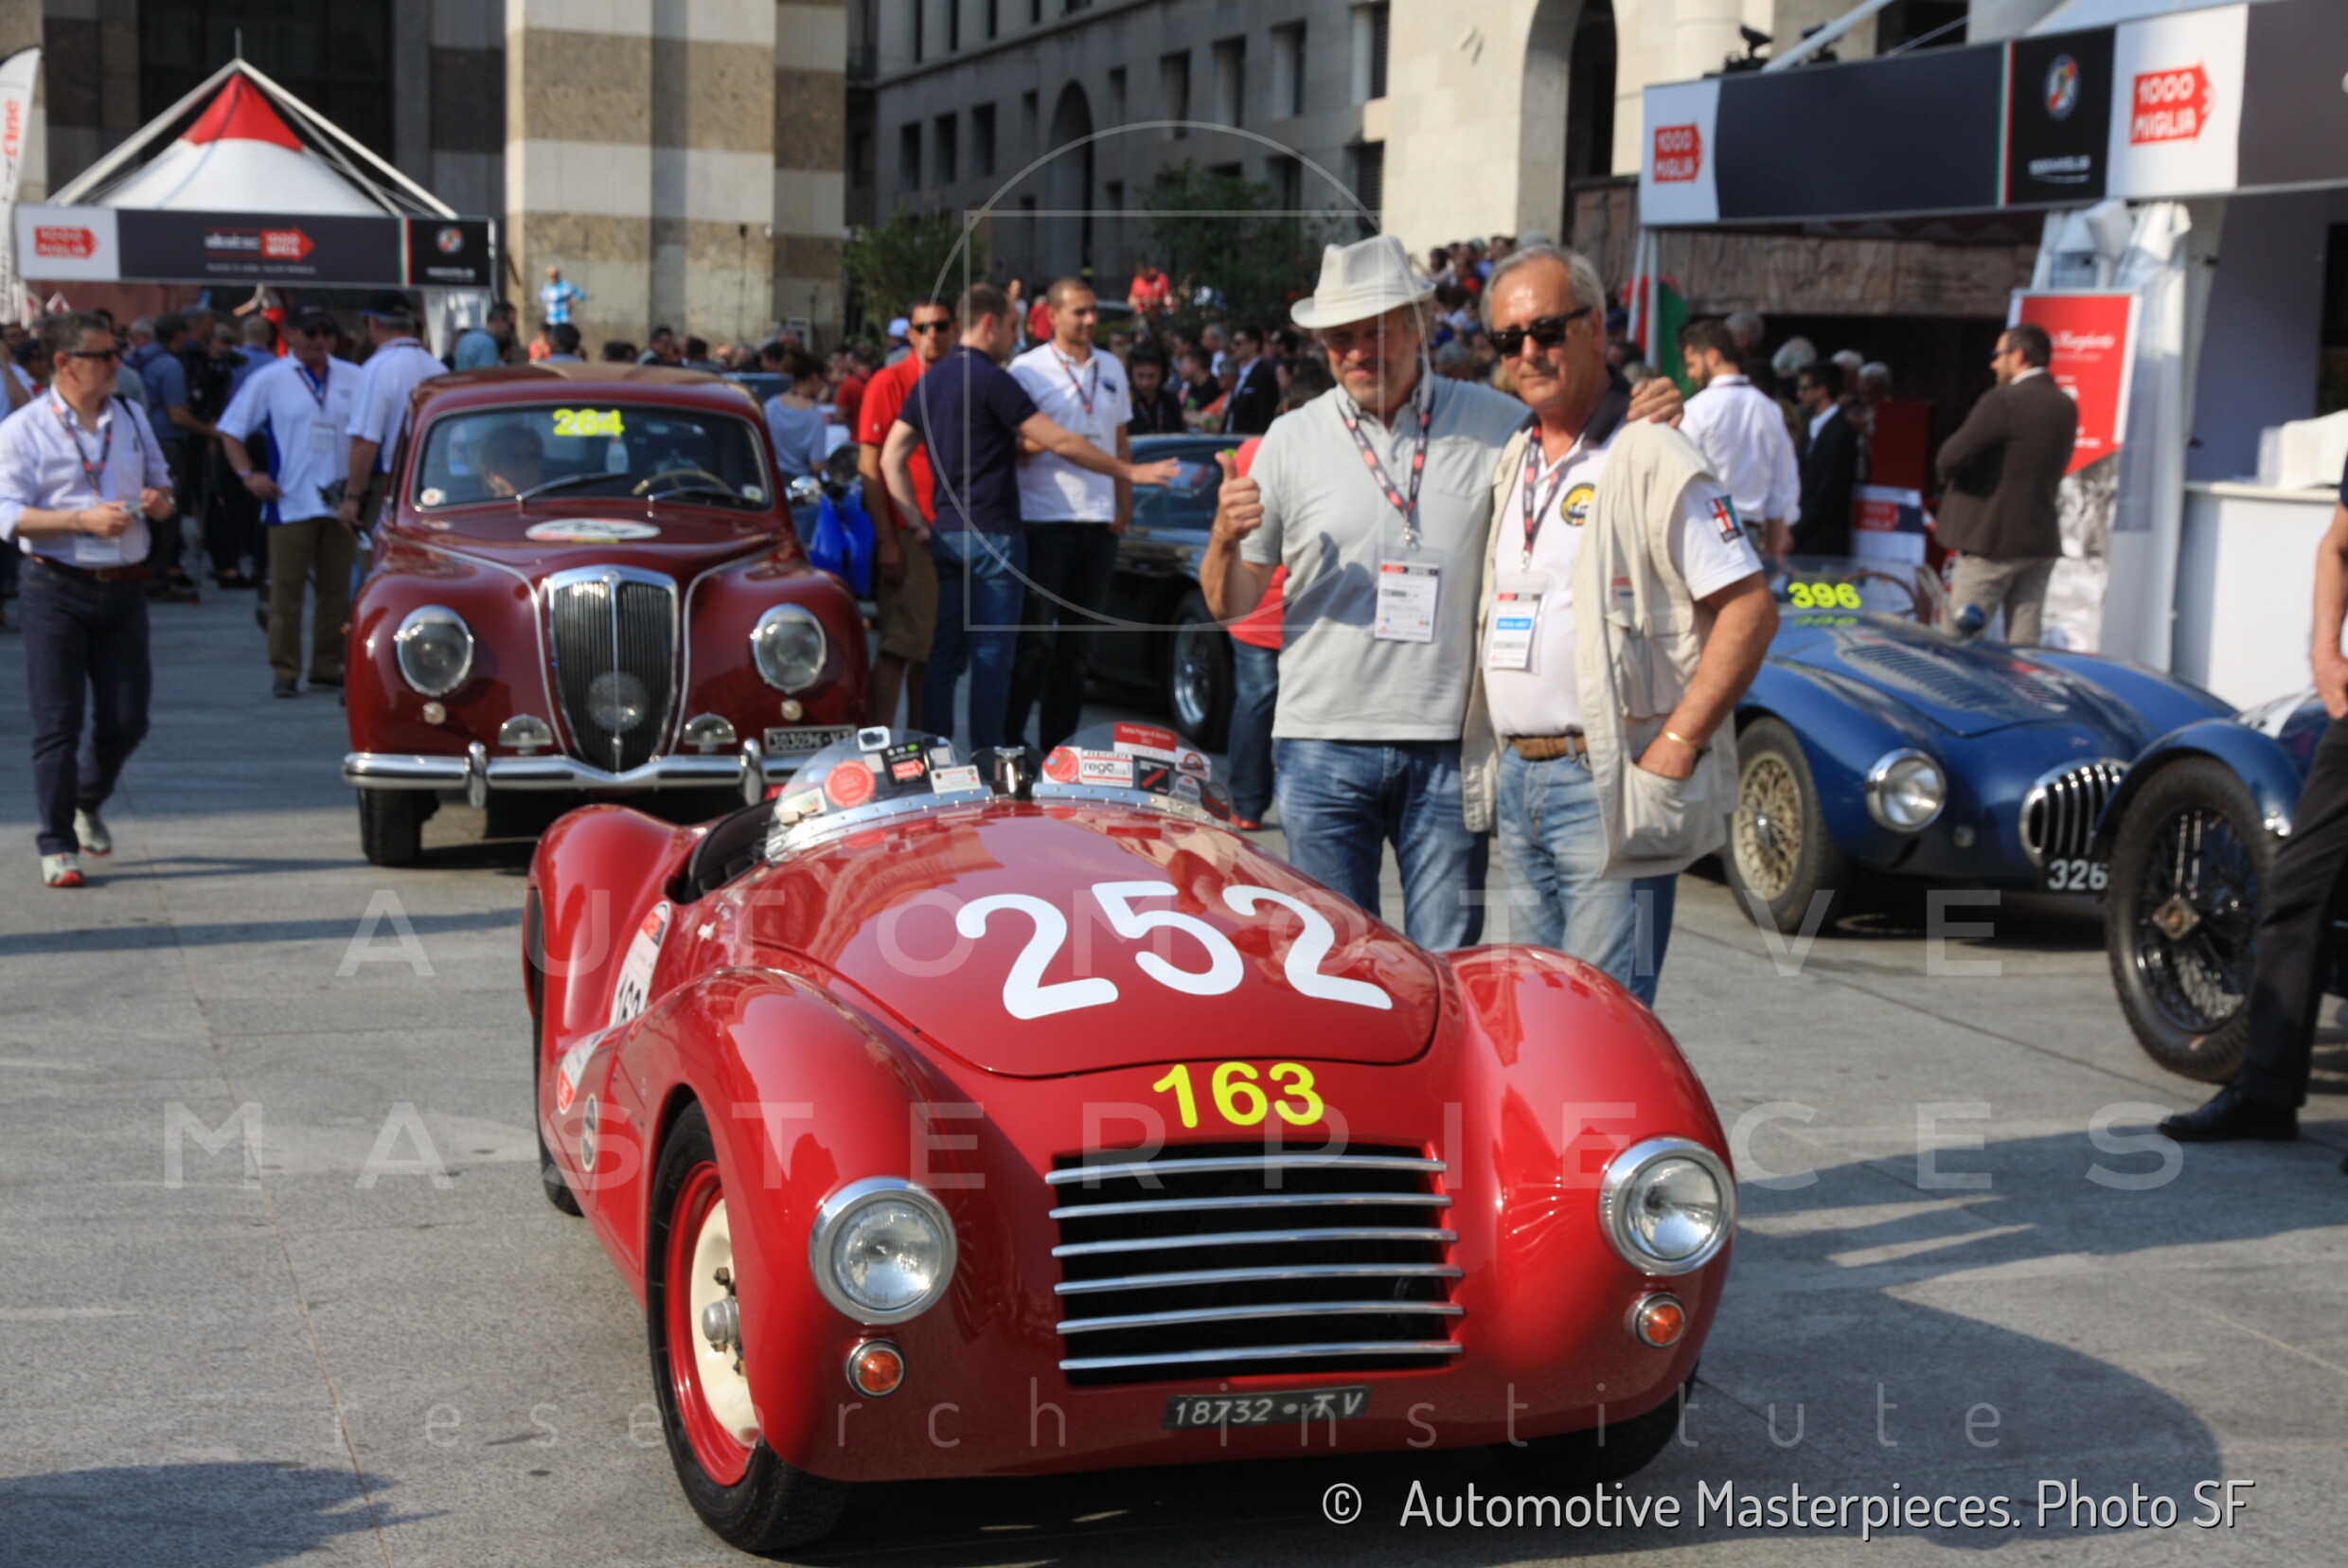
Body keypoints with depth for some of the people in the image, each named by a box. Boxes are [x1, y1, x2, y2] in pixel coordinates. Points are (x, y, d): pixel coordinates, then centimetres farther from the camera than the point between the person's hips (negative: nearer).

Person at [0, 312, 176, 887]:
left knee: (126, 721, 6)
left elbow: (161, 488, 20)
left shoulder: (131, 421, 11)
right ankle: (58, 846, 5)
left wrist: (159, 502, -5)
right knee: (57, 723, -2)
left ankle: (87, 803, 35)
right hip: (56, 589, -4)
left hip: (122, 587, 4)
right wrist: (84, 520, -21)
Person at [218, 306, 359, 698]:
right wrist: (248, 474, -6)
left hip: (341, 504, 3)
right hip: (290, 505, -3)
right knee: (286, 592, -3)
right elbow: (230, 431, 8)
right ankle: (283, 672, 3)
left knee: (337, 591, 5)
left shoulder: (353, 379, 9)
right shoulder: (269, 379, 4)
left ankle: (328, 668, 14)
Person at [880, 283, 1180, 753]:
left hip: (946, 534, 7)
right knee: (991, 658, -2)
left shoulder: (930, 380, 11)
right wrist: (1130, 472, -7)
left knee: (944, 656, 8)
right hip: (992, 535, -7)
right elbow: (1061, 442, -13)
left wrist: (916, 522, 8)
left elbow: (892, 457, 10)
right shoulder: (992, 380, -12)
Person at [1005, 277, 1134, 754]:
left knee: (1080, 639, 9)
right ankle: (1008, 739, 0)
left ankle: (1058, 743, 16)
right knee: (1034, 638, -6)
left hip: (1099, 521, 6)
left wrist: (1125, 503, 11)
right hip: (1045, 519, -6)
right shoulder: (1028, 368, -3)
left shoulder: (1111, 369, 14)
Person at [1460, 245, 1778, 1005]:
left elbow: (1750, 608, -12)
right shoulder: (1512, 463, 16)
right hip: (1516, 779, 8)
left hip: (1608, 790, -8)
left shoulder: (1652, 458, -8)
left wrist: (1675, 747, -17)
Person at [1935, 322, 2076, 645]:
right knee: (2024, 640, 7)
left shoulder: (2003, 401, -14)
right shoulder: (2066, 406, 11)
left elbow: (1951, 457, -21)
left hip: (1994, 537, -7)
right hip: (2042, 540, 7)